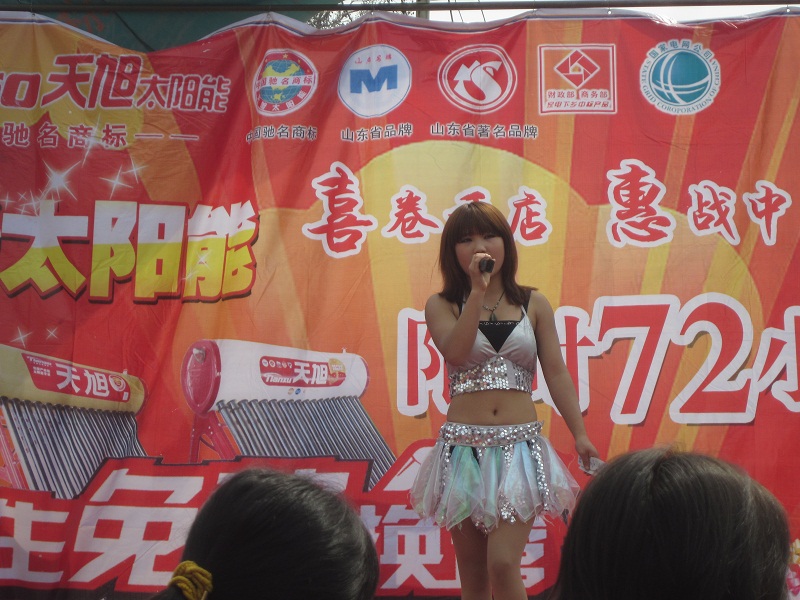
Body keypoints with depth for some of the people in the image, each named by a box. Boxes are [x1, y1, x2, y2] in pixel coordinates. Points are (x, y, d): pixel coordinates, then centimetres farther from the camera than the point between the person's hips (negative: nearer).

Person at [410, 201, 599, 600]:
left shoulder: (534, 305, 7)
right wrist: (478, 290, -13)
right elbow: (456, 352, -15)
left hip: (520, 445, 0)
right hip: (464, 446, 1)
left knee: (503, 564, -11)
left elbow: (556, 373, 4)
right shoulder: (442, 306, 4)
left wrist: (580, 435, -4)